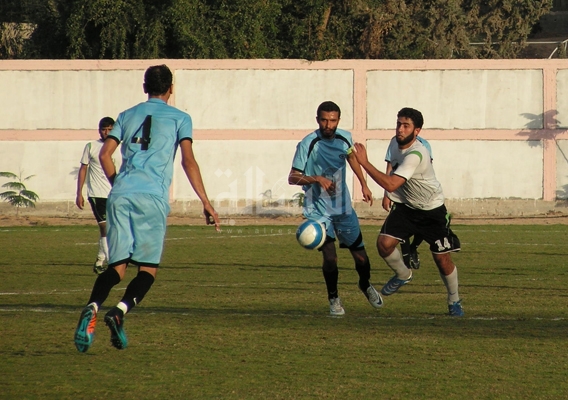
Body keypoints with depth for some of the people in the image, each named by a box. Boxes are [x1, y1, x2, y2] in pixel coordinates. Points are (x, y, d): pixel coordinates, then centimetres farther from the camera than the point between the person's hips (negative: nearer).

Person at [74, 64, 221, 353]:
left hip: (121, 195, 3)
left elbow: (105, 154, 12)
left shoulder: (127, 116, 20)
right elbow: (188, 161, -1)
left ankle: (92, 308, -26)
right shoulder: (179, 118, 10)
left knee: (118, 264, 2)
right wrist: (206, 204, -2)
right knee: (148, 268, 3)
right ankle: (120, 311, -22)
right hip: (152, 198, -3)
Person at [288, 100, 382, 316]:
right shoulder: (308, 144, -18)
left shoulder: (344, 138, -4)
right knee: (330, 256, -14)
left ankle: (366, 285, 38)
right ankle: (333, 299, 8)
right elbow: (292, 177, -19)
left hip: (343, 207, 4)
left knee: (360, 256, 7)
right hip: (319, 209, -4)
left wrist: (364, 185, 22)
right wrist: (317, 179, -34)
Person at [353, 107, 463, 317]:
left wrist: (364, 162, -39)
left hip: (432, 210, -6)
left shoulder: (416, 154, -33)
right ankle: (403, 274, 15)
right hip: (405, 206, 6)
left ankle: (454, 301, 22)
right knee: (384, 243, -14)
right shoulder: (395, 143, -6)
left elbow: (390, 184, -41)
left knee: (443, 260, -3)